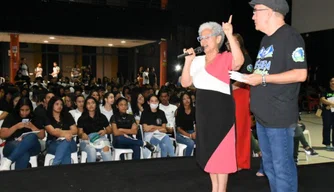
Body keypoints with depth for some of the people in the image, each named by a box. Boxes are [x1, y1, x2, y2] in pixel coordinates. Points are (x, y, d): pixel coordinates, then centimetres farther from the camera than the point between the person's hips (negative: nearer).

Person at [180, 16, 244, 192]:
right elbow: (185, 83, 6)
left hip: (221, 110, -6)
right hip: (203, 110, 7)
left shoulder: (225, 58, -8)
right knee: (208, 150, 14)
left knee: (220, 150, 0)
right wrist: (188, 61, -4)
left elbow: (239, 61, -30)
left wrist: (230, 35, -31)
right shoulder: (198, 61, 9)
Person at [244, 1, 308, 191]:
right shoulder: (266, 39, 17)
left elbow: (300, 74, -19)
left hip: (280, 117, -9)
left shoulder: (290, 36, -10)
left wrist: (263, 79, -18)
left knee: (282, 166, -1)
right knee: (270, 165, 17)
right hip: (262, 115, 9)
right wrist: (250, 77, 9)